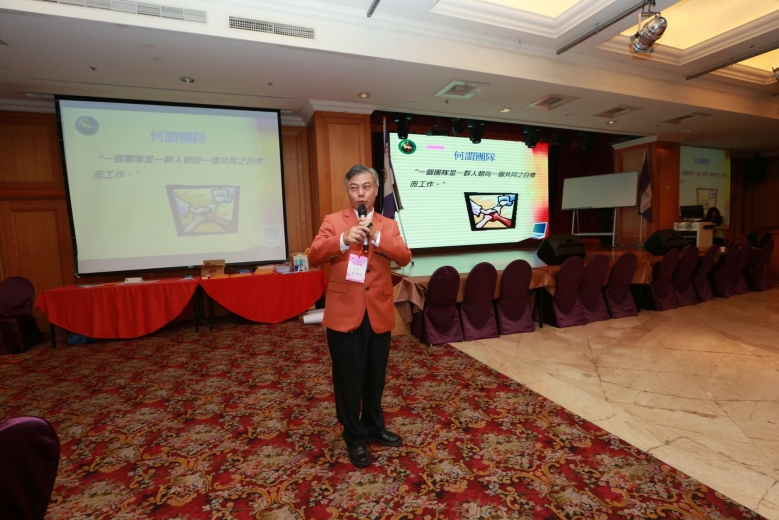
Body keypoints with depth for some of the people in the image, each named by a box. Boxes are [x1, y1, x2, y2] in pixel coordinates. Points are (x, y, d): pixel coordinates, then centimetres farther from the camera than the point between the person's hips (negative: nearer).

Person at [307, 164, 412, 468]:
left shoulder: (388, 225, 9)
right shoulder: (333, 222, 2)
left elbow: (405, 258, -7)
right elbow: (313, 257, -11)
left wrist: (377, 237, -20)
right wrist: (343, 240, -27)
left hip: (379, 313, 3)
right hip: (344, 313, -2)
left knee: (375, 376, 17)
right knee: (348, 378, 8)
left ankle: (374, 427, 40)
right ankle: (354, 437, 28)